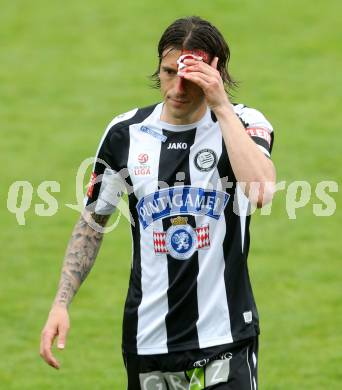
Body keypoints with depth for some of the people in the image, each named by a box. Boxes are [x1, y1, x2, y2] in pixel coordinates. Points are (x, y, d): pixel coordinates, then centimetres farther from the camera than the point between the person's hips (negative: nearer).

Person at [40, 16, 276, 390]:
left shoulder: (243, 124, -6)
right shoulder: (125, 133, 2)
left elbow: (261, 191, -28)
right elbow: (92, 223, 12)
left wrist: (221, 106, -24)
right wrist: (61, 304, 3)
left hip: (226, 331, -2)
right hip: (149, 332, 3)